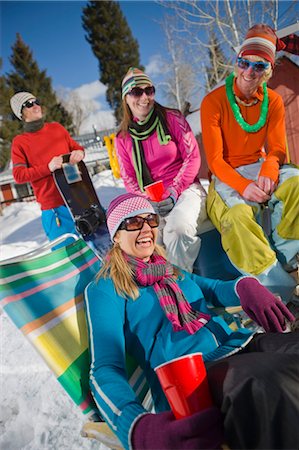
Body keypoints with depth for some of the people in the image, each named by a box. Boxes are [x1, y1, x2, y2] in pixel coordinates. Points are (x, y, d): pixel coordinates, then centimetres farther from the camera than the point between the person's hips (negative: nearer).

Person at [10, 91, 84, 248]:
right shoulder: (19, 142, 0)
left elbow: (76, 147, 18)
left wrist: (79, 153, -7)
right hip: (53, 205, -3)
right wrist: (48, 168, -19)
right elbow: (19, 175, -6)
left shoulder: (57, 128, 9)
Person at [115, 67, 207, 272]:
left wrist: (174, 193, -13)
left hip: (185, 190, -2)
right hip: (149, 200, 2)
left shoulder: (172, 118, 3)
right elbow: (129, 179, 10)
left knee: (177, 227, -34)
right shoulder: (123, 138, 10)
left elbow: (193, 157, -1)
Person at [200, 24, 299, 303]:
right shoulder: (214, 101, -9)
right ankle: (277, 285, -29)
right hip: (226, 174, -3)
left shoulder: (273, 101, 4)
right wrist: (243, 185, -29)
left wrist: (268, 173, -24)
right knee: (236, 215, -37)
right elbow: (214, 158, -13)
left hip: (259, 167, 4)